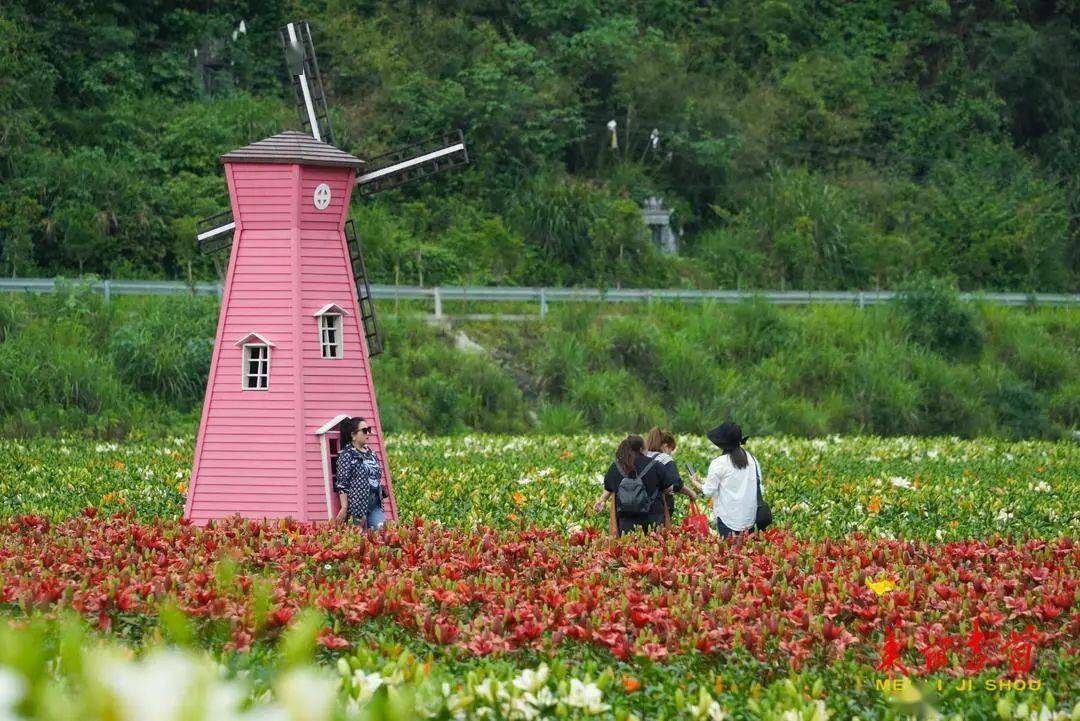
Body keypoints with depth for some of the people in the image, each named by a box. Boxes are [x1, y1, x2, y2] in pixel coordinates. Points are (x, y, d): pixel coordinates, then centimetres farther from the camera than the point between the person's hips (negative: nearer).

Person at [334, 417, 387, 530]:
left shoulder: (371, 453, 16)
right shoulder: (347, 455, -5)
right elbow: (342, 483, -10)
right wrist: (344, 508, -15)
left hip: (375, 506, 6)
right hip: (358, 506, -6)